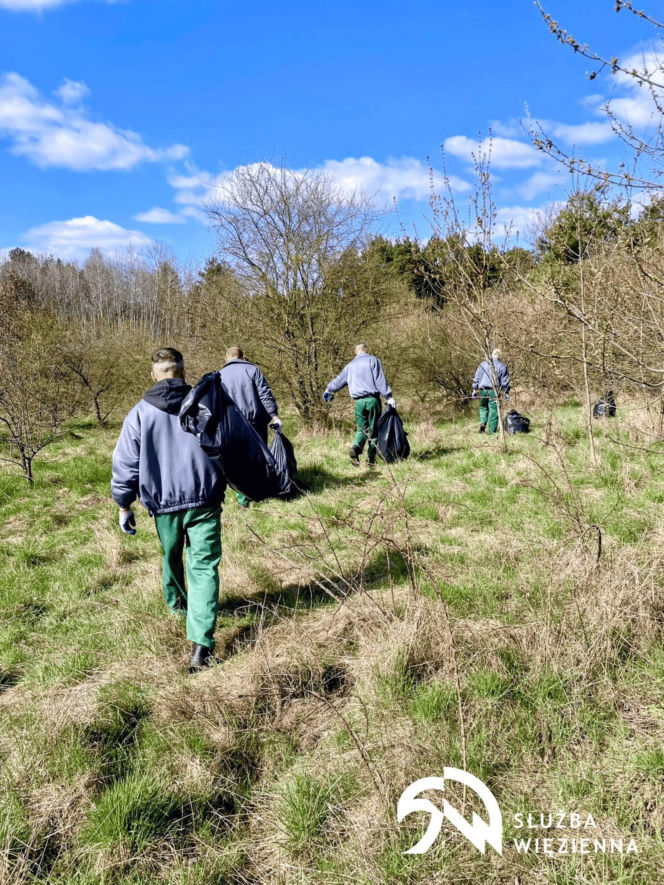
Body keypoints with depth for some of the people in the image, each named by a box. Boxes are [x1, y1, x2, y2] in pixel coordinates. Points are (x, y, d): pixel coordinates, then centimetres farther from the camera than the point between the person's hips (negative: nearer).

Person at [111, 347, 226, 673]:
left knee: (171, 557, 26)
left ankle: (176, 603, 52)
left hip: (163, 502, 1)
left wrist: (124, 505, 7)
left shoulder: (140, 413, -3)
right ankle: (201, 645, -10)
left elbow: (125, 463, -3)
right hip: (205, 500, -1)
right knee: (204, 567, 0)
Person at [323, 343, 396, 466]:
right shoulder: (373, 360, 4)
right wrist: (388, 396, -7)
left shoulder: (350, 366, 15)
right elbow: (380, 380, -6)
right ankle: (371, 458, 0)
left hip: (358, 402, 3)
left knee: (362, 428, 12)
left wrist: (328, 390, 41)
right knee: (374, 429, 5)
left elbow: (338, 380, 25)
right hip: (373, 399, -3)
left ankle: (356, 447, -17)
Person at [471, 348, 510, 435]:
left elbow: (477, 377, 6)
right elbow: (505, 381, 6)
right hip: (494, 391, -2)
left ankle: (482, 423, -6)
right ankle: (492, 432, 2)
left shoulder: (483, 363, 7)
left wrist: (474, 389, 10)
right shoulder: (502, 366, 4)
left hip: (483, 389, 2)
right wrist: (506, 393, 12)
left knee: (483, 407, 19)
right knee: (494, 411, 2)